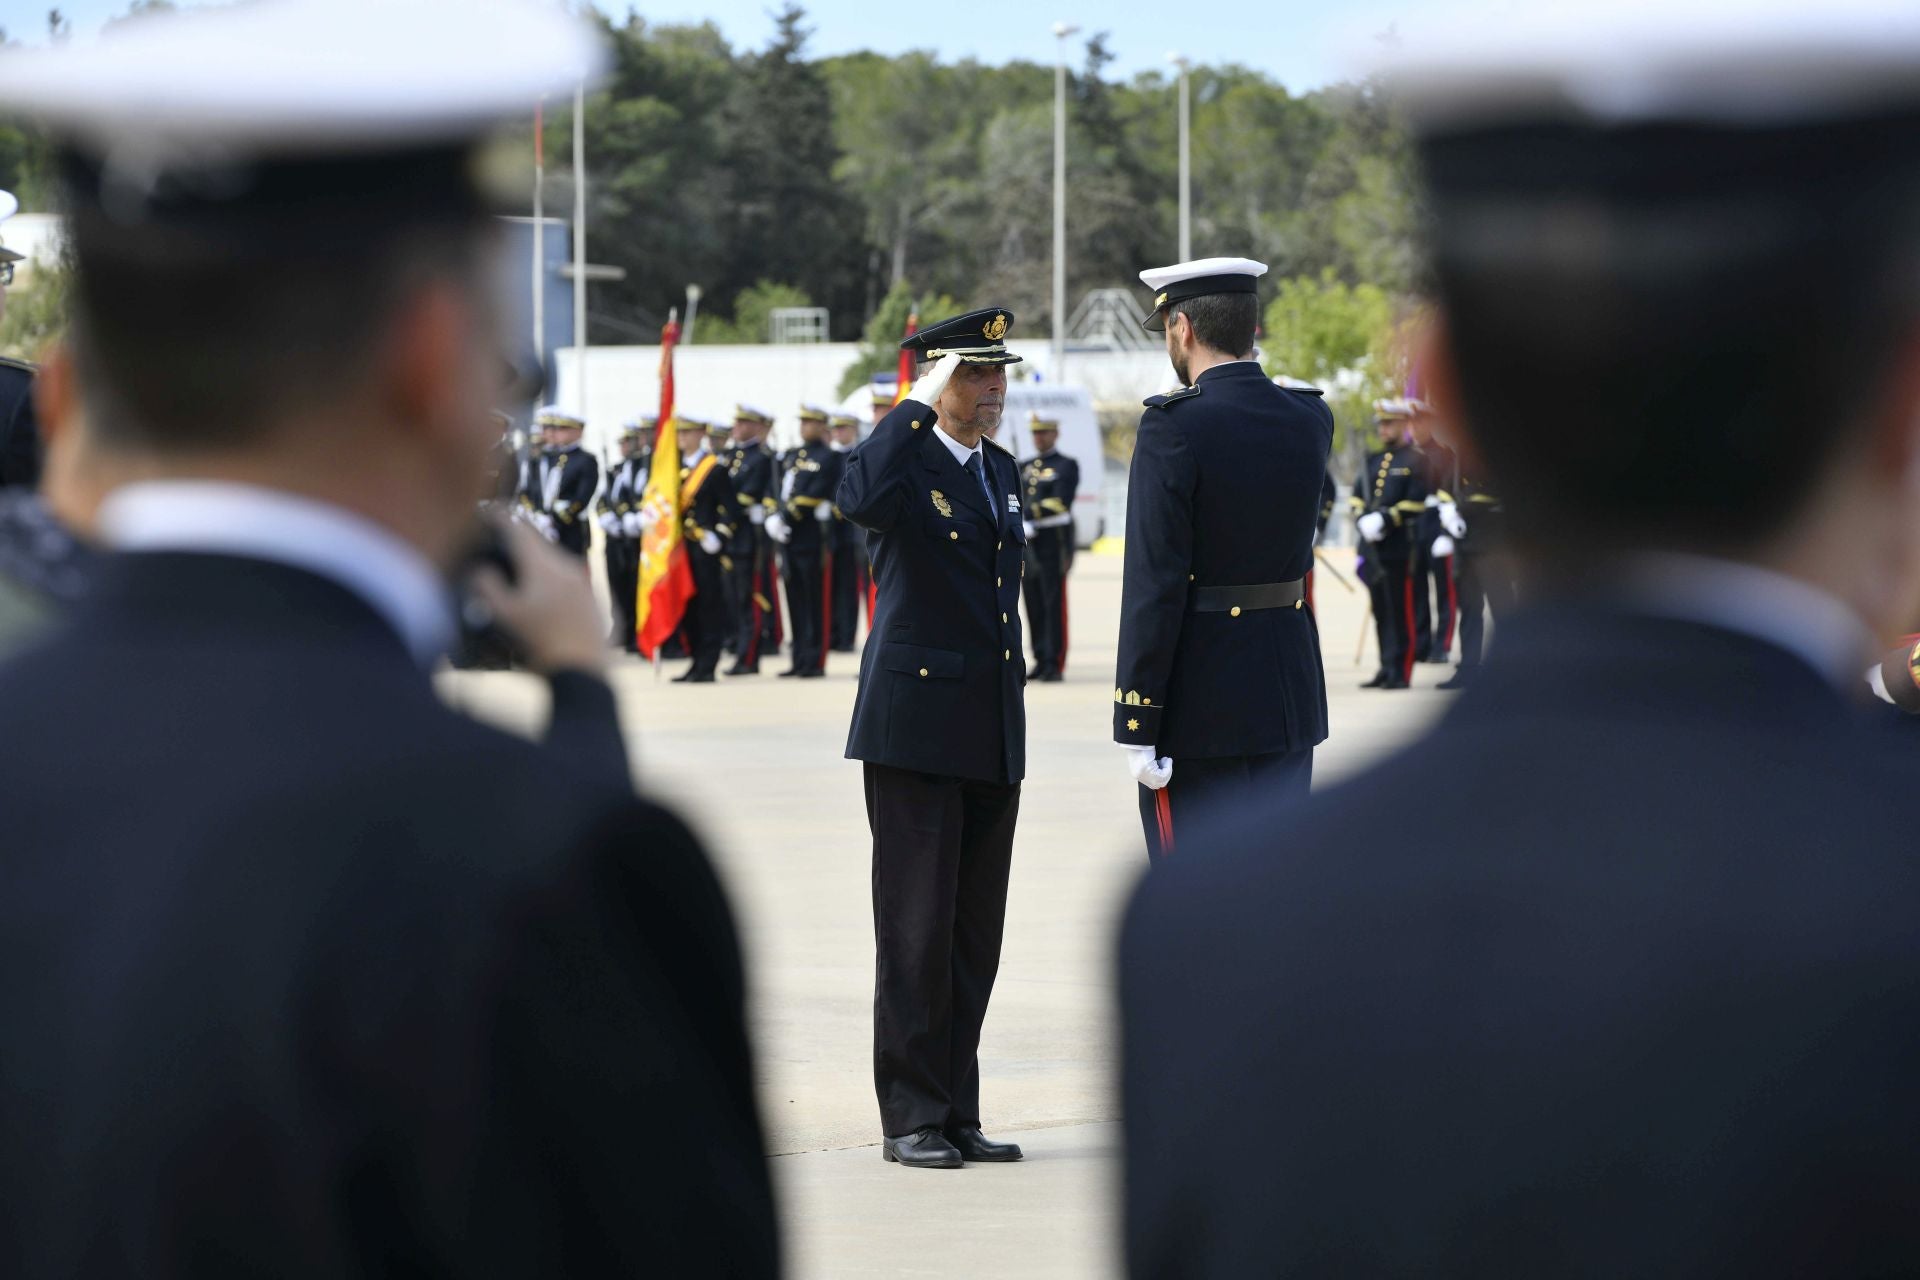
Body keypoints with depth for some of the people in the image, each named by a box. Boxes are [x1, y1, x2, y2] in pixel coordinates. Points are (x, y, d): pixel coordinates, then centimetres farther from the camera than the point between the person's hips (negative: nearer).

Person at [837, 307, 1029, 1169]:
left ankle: (957, 1113, 15)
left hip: (993, 732, 7)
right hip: (915, 726, -7)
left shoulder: (1001, 470, 16)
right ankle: (910, 1118, 2)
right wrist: (918, 406, -24)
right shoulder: (903, 460, -6)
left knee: (976, 933, 9)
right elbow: (861, 502, -33)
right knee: (917, 928, -4)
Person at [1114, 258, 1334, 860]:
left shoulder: (1173, 427, -15)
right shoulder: (1311, 420, 4)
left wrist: (1136, 725, -14)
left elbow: (1154, 584, -17)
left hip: (1200, 702, -6)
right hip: (1290, 691, 6)